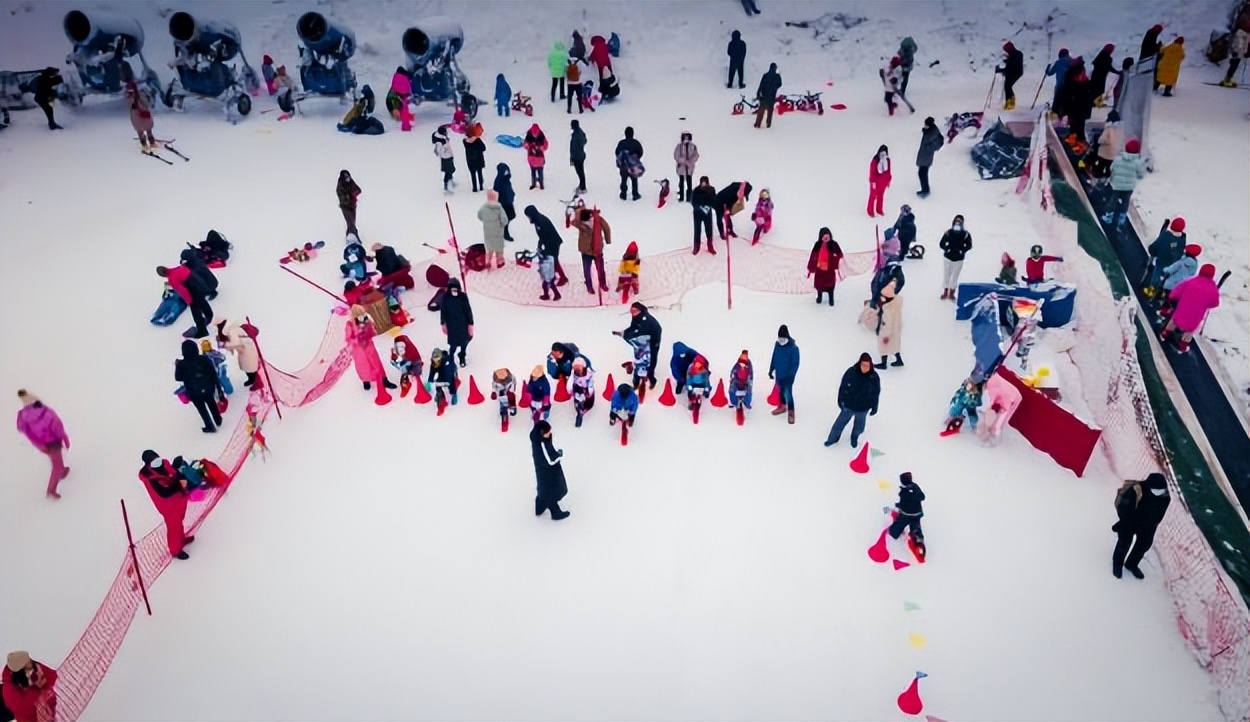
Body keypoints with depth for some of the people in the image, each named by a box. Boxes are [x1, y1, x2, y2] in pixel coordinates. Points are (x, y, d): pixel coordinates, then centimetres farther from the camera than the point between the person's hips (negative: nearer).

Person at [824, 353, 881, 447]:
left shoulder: (874, 377, -21)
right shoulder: (851, 372, -24)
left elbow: (876, 394, -7)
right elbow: (843, 387, -11)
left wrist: (874, 408, 2)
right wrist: (840, 401, -2)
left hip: (863, 408, 1)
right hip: (848, 406, -1)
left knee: (859, 425, 25)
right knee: (841, 422, 16)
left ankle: (854, 438, 53)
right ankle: (833, 438, 39)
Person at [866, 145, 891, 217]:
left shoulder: (887, 160, -10)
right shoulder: (875, 161, -26)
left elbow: (888, 171, 2)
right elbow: (872, 172, -19)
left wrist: (889, 180, 8)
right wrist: (873, 182, -16)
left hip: (883, 181, 5)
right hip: (876, 182, -5)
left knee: (881, 195, 21)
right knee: (873, 196, 11)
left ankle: (879, 210, 39)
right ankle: (870, 211, 25)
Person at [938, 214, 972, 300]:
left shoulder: (965, 234, -9)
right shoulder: (948, 232, -9)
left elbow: (969, 245, -3)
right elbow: (941, 243, -5)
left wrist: (962, 250, -17)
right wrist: (947, 249, -20)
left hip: (959, 259, 0)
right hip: (948, 257, 0)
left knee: (955, 276, 7)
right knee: (946, 275, 10)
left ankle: (951, 293, 19)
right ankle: (945, 292, 24)